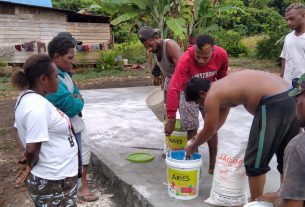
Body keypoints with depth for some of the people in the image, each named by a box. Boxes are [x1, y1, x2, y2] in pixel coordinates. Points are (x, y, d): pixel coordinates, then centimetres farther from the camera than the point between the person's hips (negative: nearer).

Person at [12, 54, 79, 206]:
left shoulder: (28, 97, 3)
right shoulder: (37, 107, -27)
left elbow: (23, 130, 14)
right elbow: (32, 149, -28)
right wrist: (30, 167, -9)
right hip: (54, 181, -9)